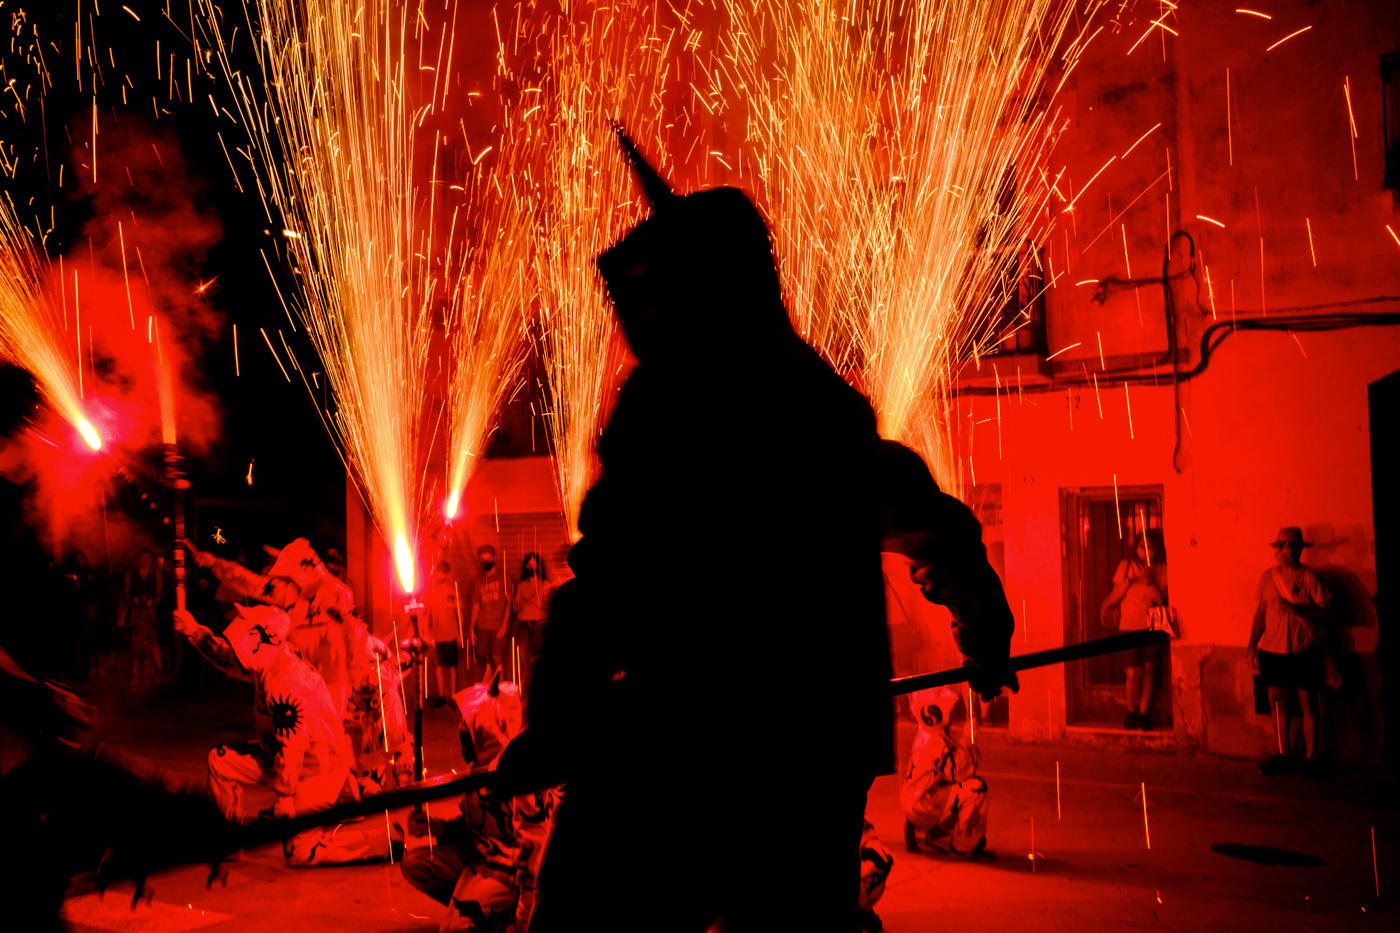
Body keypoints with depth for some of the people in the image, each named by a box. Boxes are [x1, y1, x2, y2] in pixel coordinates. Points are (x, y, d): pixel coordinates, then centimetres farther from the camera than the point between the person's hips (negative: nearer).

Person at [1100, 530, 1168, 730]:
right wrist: (1130, 579, -9)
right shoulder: (1127, 565, 4)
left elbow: (1163, 599, 0)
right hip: (1130, 626, -1)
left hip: (1152, 626, 1)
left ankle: (1143, 714, 9)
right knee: (1132, 673, -7)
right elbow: (1115, 596, 2)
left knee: (1148, 671, -1)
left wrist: (1150, 581, -11)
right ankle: (1132, 713, 9)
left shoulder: (1161, 569, 6)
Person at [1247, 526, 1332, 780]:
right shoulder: (1267, 576, 7)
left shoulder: (1309, 577, -6)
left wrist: (1293, 608, -21)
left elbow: (1326, 613, -11)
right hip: (1272, 649, 4)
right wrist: (1252, 645, 11)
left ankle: (1311, 757, 13)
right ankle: (1283, 756, 19)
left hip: (1304, 651, -4)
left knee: (1309, 702, 1)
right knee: (1277, 701, 8)